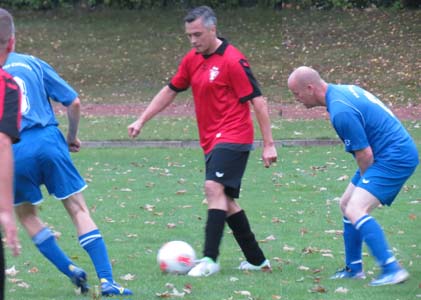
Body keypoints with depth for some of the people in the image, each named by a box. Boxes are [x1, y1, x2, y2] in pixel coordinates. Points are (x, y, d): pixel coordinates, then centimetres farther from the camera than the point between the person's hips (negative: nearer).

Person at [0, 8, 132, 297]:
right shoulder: (32, 63, 11)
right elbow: (74, 102, 10)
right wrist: (72, 137, 25)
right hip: (49, 141, 1)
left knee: (26, 214, 22)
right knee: (79, 210, 7)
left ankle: (71, 270, 10)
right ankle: (107, 280, -4)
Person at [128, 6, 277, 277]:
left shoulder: (232, 60, -13)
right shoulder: (192, 60, 10)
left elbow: (258, 101, -13)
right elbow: (170, 91, 21)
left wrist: (269, 144, -15)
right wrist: (142, 121, 17)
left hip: (232, 138, -9)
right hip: (212, 140, 9)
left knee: (214, 188, -22)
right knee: (226, 200, 10)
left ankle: (210, 259, -26)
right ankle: (257, 260, 18)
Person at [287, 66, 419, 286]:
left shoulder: (341, 111, -24)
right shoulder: (343, 91, 8)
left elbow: (364, 155, -20)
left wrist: (366, 182, -2)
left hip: (394, 158, -11)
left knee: (355, 210, -20)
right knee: (346, 203, 18)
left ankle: (392, 269, -25)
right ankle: (354, 268, 26)